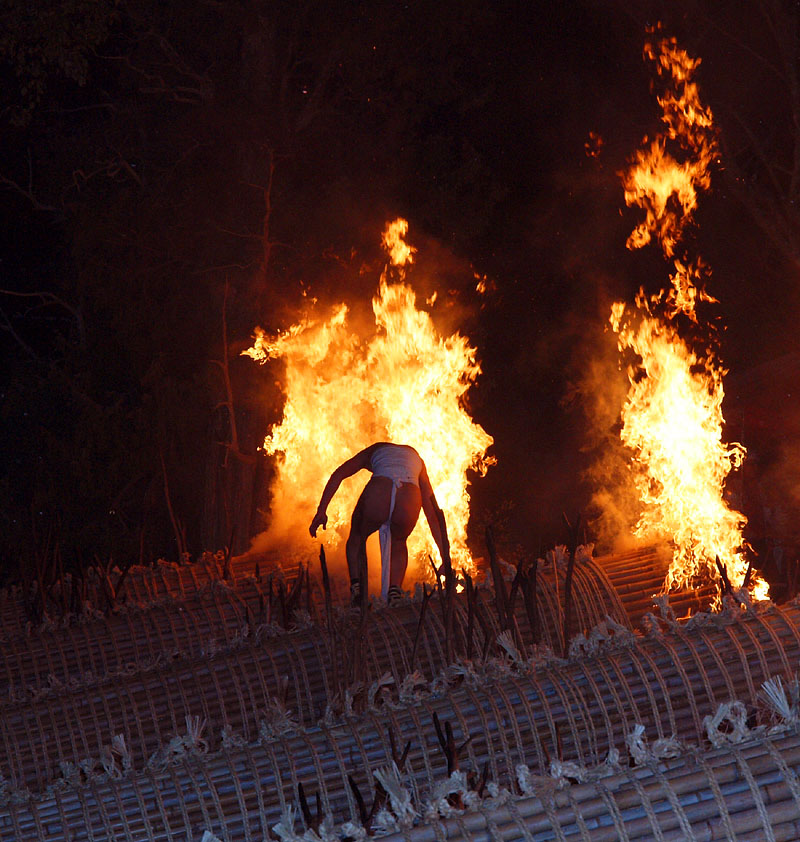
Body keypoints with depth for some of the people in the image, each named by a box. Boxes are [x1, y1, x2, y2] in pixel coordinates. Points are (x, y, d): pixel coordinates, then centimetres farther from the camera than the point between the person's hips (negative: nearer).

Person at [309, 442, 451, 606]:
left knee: (357, 538, 33)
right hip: (408, 502, 1)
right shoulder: (417, 459, 39)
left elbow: (338, 475, 18)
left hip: (377, 496, -1)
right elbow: (433, 513, 37)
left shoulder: (373, 451, 36)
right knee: (398, 543, 35)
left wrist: (321, 511, 13)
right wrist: (445, 556, 38)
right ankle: (395, 589, 12)